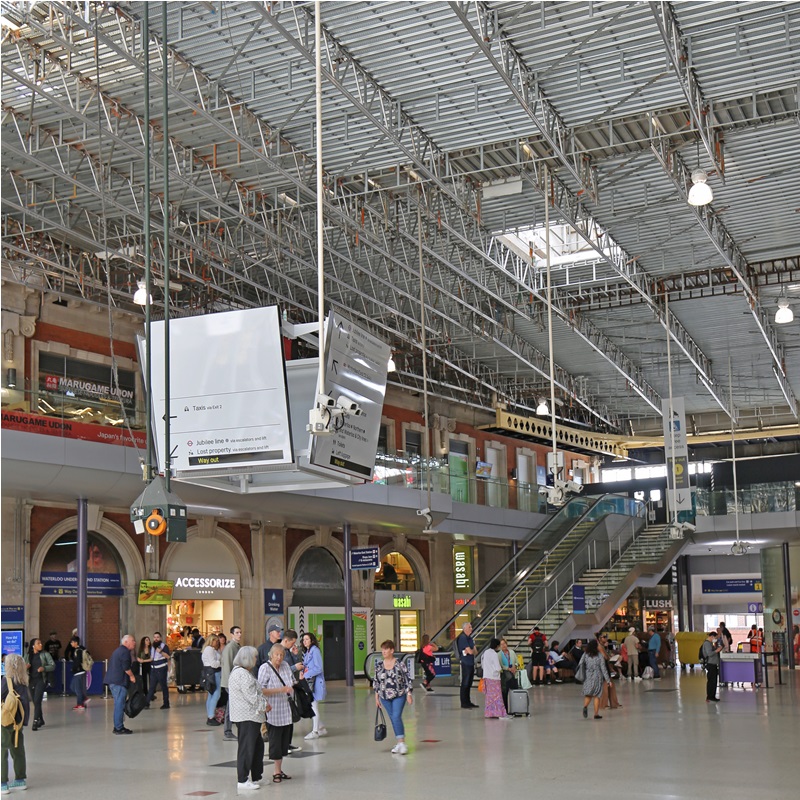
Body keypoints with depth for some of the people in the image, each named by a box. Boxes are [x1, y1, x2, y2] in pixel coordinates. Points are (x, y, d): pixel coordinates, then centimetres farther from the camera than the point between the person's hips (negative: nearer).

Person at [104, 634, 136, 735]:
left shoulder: (118, 650, 21)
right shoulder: (125, 651, -11)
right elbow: (126, 667, -19)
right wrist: (132, 676, -4)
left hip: (113, 681, 10)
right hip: (119, 681, -10)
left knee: (118, 704, 15)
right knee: (120, 704, -8)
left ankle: (117, 726, 18)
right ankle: (119, 728, -7)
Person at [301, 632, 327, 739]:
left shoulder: (315, 650, -13)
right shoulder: (306, 652, 14)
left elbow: (318, 668, -18)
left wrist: (305, 675, -15)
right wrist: (302, 673, 0)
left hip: (315, 682, -9)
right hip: (308, 682, 9)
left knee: (314, 707, -3)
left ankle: (315, 731, 5)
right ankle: (321, 728, 22)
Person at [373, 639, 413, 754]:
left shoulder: (400, 664, -10)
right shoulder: (379, 664, 1)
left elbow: (407, 679, -6)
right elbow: (376, 681, 8)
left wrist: (409, 694, -10)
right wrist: (377, 697, 9)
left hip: (399, 695, -4)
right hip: (385, 697, 4)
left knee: (396, 717, -17)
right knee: (392, 719, 9)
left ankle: (402, 742, -15)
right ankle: (399, 743, 18)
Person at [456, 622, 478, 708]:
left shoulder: (470, 638, 15)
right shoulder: (462, 638, -13)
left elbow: (475, 652, 10)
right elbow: (470, 651, -19)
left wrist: (471, 651, -10)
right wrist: (472, 651, 3)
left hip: (471, 663, 9)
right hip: (466, 663, -9)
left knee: (469, 684, 13)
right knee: (465, 684, -3)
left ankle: (468, 702, 20)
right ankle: (464, 703, 2)